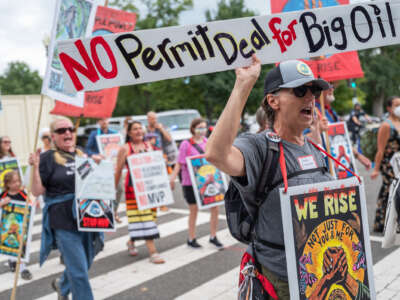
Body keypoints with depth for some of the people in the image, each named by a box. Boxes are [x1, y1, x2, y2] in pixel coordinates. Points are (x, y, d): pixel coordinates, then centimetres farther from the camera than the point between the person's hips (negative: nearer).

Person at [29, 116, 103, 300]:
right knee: (79, 271, -4)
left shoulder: (84, 154, 11)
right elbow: (37, 191, -7)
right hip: (64, 223, -6)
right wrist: (35, 168, -21)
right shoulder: (48, 158, -4)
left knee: (85, 263, 19)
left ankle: (62, 285, 48)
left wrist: (98, 165, 1)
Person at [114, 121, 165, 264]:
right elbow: (118, 171, 0)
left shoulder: (148, 146, 12)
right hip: (133, 186, -5)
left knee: (149, 214, 10)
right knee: (142, 217, -8)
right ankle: (152, 252, -9)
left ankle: (132, 242, 33)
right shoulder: (125, 148, -1)